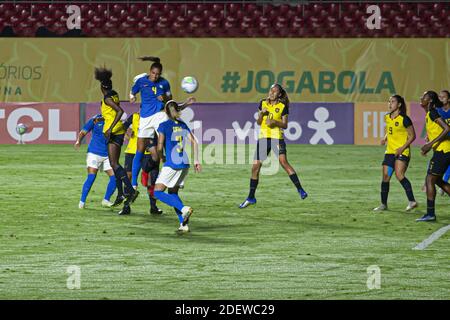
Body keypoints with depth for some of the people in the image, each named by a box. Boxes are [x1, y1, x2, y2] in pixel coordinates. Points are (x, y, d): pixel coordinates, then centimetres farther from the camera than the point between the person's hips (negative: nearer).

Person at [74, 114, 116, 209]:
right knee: (91, 177, -13)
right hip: (94, 152, -4)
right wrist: (79, 141, -17)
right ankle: (82, 202, -5)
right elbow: (83, 132, 0)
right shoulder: (95, 120, -4)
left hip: (108, 155, 4)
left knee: (114, 177, -5)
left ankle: (106, 200, 12)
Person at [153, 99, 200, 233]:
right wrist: (196, 160, 11)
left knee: (158, 192, 0)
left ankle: (184, 208, -18)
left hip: (171, 164, -7)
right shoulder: (182, 125, 11)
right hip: (184, 164, 7)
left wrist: (162, 158, 9)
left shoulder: (164, 125, -6)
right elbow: (194, 142, 8)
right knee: (173, 193, 16)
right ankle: (184, 224, 2)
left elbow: (159, 147, -11)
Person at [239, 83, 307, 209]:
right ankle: (251, 198, 12)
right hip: (263, 137, 4)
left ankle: (300, 189, -17)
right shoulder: (263, 103, 10)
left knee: (283, 162, -23)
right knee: (255, 167, 2)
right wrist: (261, 114, -8)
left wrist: (275, 122, -17)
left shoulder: (283, 106, -1)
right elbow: (258, 122, 12)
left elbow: (285, 125, 0)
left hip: (277, 137, -4)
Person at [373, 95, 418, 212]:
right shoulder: (387, 118, 9)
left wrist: (402, 148, -17)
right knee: (385, 177, 5)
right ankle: (384, 204, 16)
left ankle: (412, 201, -20)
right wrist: (385, 138, 7)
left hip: (402, 152, -7)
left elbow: (412, 136, -8)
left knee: (399, 175, -23)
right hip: (390, 151, 7)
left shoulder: (404, 119, -12)